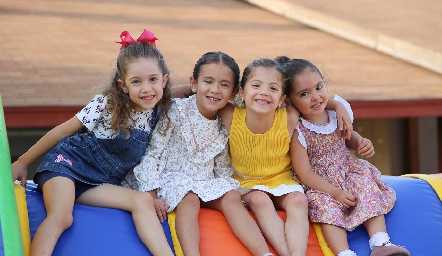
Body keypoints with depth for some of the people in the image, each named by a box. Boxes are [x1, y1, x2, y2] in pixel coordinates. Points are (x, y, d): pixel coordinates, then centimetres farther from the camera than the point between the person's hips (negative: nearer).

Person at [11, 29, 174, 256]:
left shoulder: (158, 110, 0)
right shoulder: (106, 105, -14)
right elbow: (63, 131, -5)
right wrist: (22, 162, 1)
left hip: (101, 183, 5)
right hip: (67, 162, -5)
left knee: (143, 202, -20)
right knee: (60, 218, -31)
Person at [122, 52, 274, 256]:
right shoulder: (176, 111, -12)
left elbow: (222, 167, 16)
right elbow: (151, 153, -12)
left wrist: (229, 187, -2)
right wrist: (151, 194, -17)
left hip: (207, 182, 5)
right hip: (172, 177, -5)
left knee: (232, 198, -19)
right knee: (189, 198, -33)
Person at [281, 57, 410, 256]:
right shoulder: (297, 131, -20)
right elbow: (304, 174, -17)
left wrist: (361, 143, -6)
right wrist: (335, 192, -23)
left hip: (348, 168, 5)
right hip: (319, 183, -5)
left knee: (367, 187, -19)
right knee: (326, 205, -31)